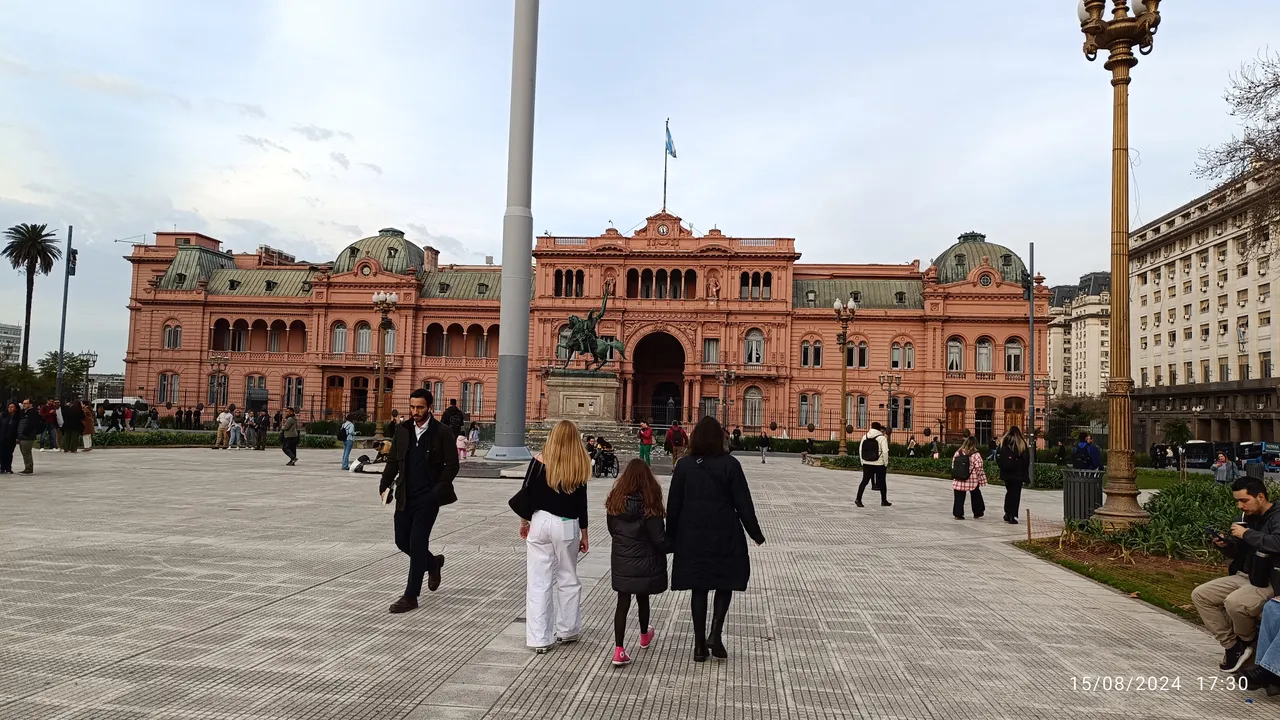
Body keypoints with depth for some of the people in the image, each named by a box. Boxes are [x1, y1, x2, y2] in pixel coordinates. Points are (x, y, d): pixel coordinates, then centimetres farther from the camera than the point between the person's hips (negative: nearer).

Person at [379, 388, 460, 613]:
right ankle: (433, 563, 40)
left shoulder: (442, 433, -7)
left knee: (417, 542, -7)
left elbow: (452, 465, -6)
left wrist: (438, 490, -14)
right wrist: (385, 485, -1)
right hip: (405, 496, 5)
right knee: (402, 540, 11)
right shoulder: (402, 430, 6)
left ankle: (411, 596, 3)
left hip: (428, 497, -5)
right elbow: (393, 461, 11)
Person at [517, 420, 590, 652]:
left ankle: (539, 639, 7)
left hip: (540, 522, 0)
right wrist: (583, 534, 9)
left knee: (538, 583, 5)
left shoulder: (539, 461, -5)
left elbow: (526, 494, -1)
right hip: (567, 526, 0)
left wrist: (524, 522, 14)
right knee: (568, 580, 17)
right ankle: (567, 630, 27)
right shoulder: (579, 467, -4)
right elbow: (581, 503, -1)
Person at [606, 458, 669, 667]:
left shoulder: (615, 500, -6)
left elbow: (612, 529, 6)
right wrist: (669, 547, 5)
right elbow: (658, 538, -15)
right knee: (642, 598, 19)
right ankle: (644, 636, 41)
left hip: (621, 559, 2)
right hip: (644, 560, -2)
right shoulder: (649, 504, -19)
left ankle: (619, 650, -3)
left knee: (622, 602, 4)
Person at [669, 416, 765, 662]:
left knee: (698, 588, 10)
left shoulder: (684, 466, -2)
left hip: (692, 537, 2)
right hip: (725, 536, -2)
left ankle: (700, 644, 14)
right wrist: (756, 534, 5)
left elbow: (673, 505, 2)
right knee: (726, 582, 15)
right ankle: (715, 634, 0)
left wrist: (671, 538, 11)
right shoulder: (730, 464, -8)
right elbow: (743, 503, -5)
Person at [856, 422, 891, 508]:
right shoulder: (882, 438, -9)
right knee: (882, 482, 12)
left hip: (867, 464, 3)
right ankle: (884, 501, 21)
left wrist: (862, 462, 14)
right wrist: (886, 463, -4)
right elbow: (885, 452, -15)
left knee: (864, 481, 4)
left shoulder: (865, 437, 5)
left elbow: (860, 450, 6)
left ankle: (858, 499, -9)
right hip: (879, 464, -3)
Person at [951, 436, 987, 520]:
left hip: (958, 480, 2)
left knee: (959, 498, 8)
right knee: (975, 497, 17)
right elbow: (979, 469, -12)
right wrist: (982, 479, -3)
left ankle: (957, 514, 6)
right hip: (972, 481, -2)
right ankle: (977, 513, 27)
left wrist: (954, 477, 15)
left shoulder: (958, 453, 1)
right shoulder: (976, 455, -11)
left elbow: (953, 465, 6)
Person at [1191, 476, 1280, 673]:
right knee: (1200, 595, -2)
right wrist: (1225, 545, -4)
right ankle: (1233, 645, -2)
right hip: (1244, 576, 9)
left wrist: (1246, 534, -24)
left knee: (1234, 602, -34)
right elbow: (1239, 553, 17)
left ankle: (1247, 640, 0)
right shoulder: (1249, 517, 10)